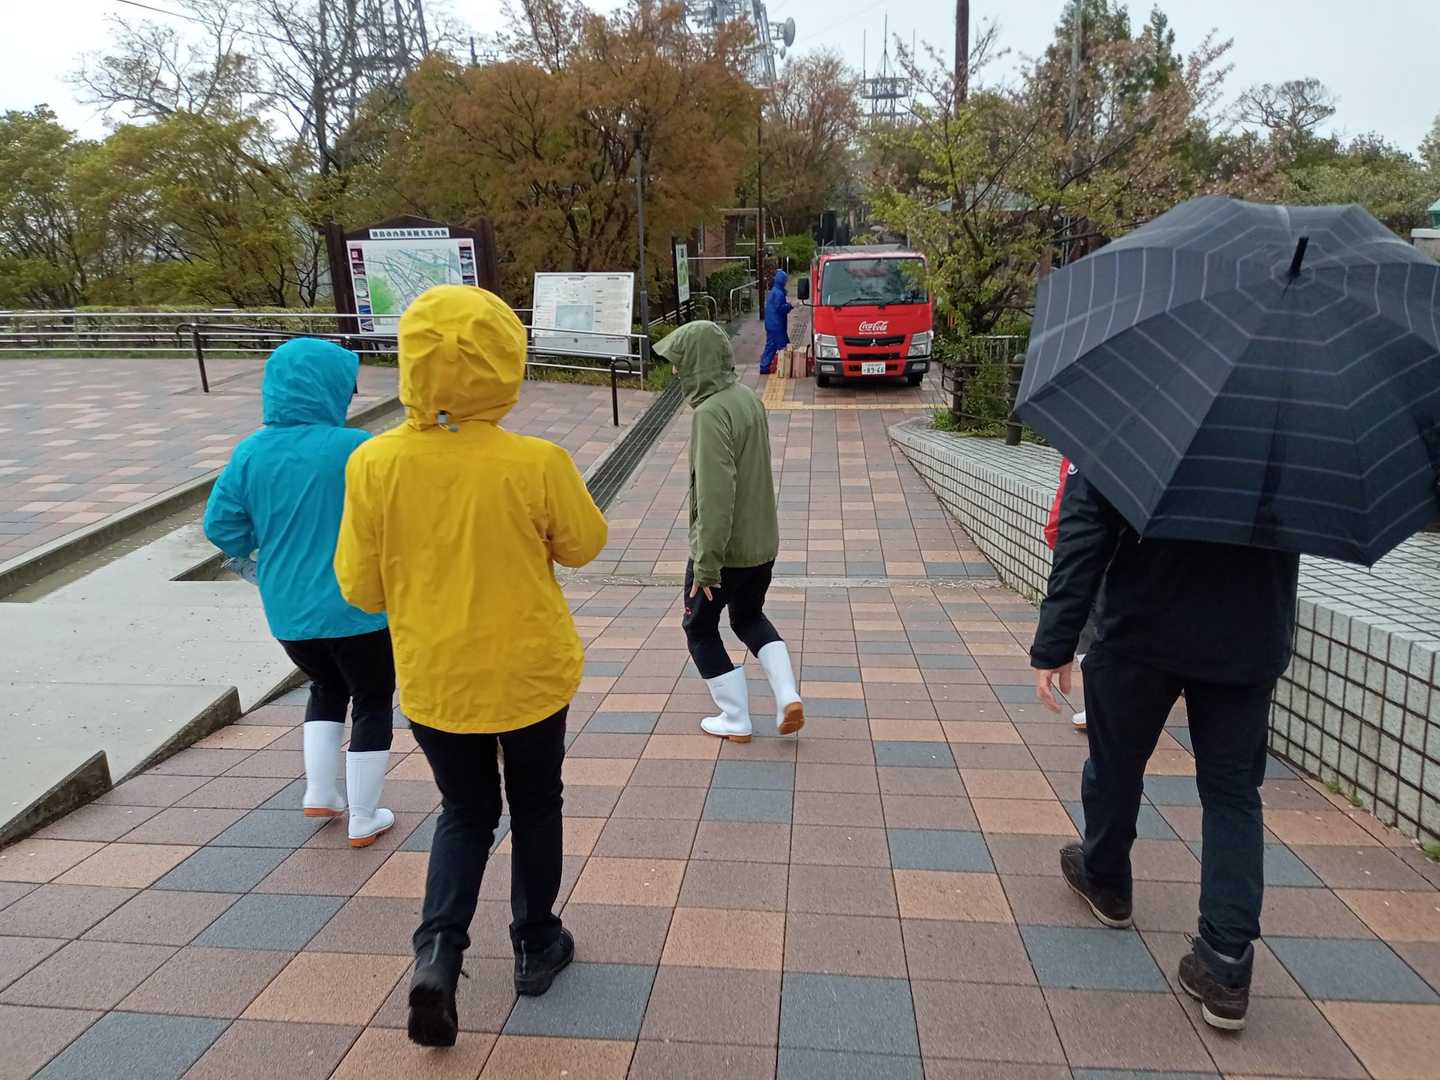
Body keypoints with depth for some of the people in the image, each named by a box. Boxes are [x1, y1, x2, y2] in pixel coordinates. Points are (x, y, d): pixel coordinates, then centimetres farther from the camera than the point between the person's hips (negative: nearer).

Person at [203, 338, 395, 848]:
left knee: (327, 690, 30)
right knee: (373, 704, 15)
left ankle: (319, 793, 27)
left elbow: (221, 525, 0)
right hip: (357, 610, -4)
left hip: (288, 612, 5)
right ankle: (363, 820, 22)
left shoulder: (251, 452, -4)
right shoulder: (356, 449, -18)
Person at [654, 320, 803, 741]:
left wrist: (706, 563, -24)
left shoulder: (711, 413, -22)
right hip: (762, 542, 8)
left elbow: (715, 495, -28)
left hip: (724, 548, -8)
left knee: (700, 628, 14)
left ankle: (735, 719, 21)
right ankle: (788, 698, 13)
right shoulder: (748, 397, 5)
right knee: (749, 617, 27)